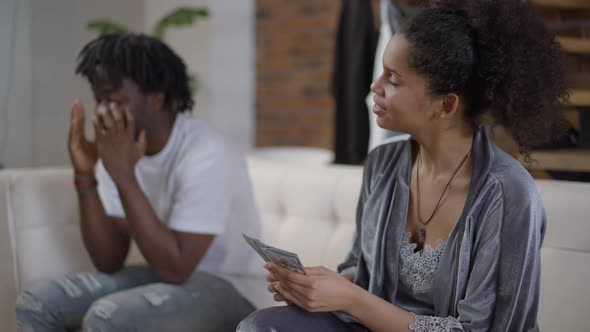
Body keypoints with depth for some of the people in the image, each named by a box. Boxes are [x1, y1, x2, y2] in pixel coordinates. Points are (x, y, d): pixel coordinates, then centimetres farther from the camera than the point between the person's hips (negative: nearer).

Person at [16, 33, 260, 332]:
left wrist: (124, 176, -31)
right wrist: (85, 176, -15)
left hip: (229, 288, -8)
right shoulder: (118, 146, -2)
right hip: (168, 275, 8)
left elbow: (176, 267, -29)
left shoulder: (206, 154, -25)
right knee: (36, 305, -4)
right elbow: (109, 263, -3)